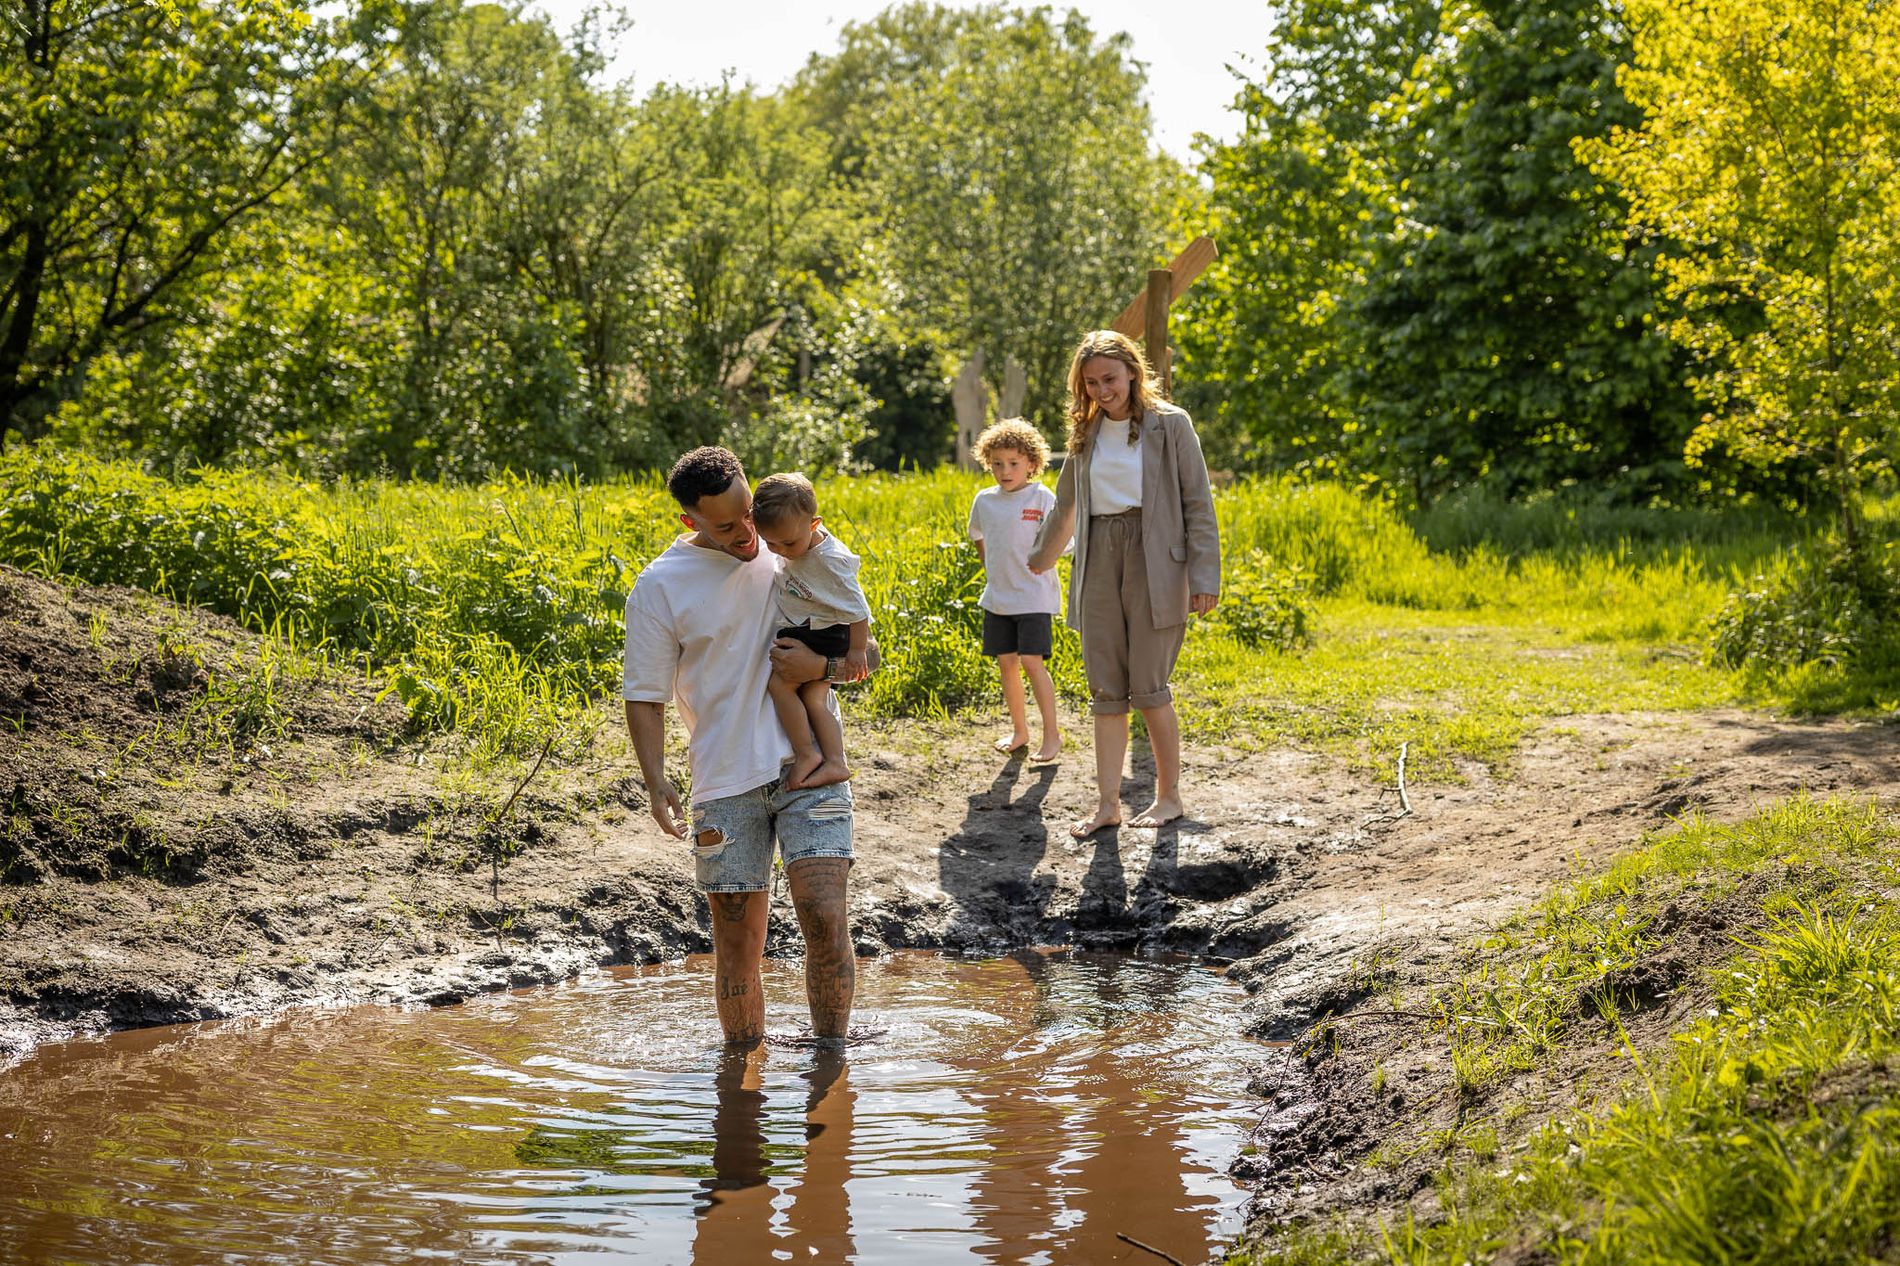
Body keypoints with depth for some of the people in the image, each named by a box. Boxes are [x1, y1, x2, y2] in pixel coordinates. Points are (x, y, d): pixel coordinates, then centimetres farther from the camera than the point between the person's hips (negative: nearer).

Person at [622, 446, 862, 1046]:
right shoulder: (660, 587, -1)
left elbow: (866, 652, 11)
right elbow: (644, 696, 1)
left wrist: (823, 665, -12)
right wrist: (655, 782, -15)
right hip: (727, 782, -1)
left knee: (826, 918, -13)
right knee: (738, 943, 4)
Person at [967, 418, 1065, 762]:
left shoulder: (1042, 497, -8)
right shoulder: (985, 500, 7)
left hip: (1033, 595, -5)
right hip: (997, 597, 5)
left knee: (1032, 662, -11)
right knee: (1006, 662, 8)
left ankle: (1052, 733, -2)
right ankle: (1019, 730, 22)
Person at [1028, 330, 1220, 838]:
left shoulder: (1169, 425, -2)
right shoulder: (1086, 433, 12)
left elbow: (1198, 504, -3)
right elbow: (1065, 505, 27)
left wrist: (1205, 576, -9)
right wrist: (1040, 560, 37)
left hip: (1154, 561, -5)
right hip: (1100, 559, 5)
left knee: (1147, 685, -5)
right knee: (1105, 689, 3)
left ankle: (1169, 795, 10)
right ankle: (1107, 803, 6)